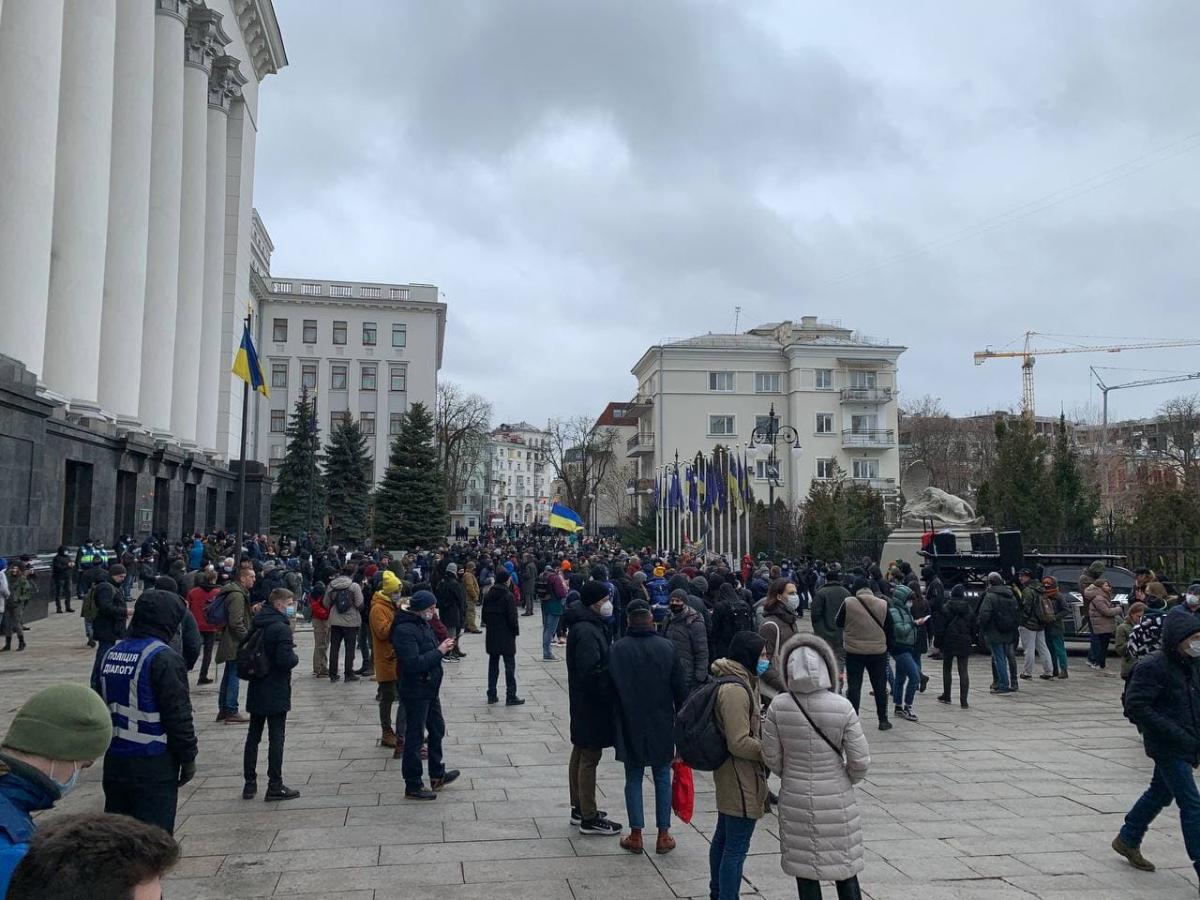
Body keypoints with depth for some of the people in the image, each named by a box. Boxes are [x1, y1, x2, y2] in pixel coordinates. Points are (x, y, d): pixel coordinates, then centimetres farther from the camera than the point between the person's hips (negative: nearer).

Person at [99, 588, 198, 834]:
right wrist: (188, 757, -6)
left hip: (114, 760, 8)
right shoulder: (164, 659, -18)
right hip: (153, 765, -8)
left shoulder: (111, 653, 7)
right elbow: (178, 715, -17)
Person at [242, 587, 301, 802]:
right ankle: (275, 786, 5)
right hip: (276, 693, -7)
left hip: (256, 690, 7)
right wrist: (296, 657, -6)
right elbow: (286, 661, -25)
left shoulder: (256, 625, 7)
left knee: (253, 736, 14)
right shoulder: (282, 628, -19)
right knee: (276, 738, 0)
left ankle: (249, 784, 20)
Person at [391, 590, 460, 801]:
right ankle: (413, 786, 13)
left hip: (430, 690, 10)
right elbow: (413, 664, -29)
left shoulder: (422, 624, 8)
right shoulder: (405, 630, -22)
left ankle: (437, 775, 35)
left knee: (437, 729, 20)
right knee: (414, 737, 1)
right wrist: (439, 651, -23)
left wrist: (443, 649, -3)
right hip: (416, 693, -10)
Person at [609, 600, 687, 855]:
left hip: (630, 726, 0)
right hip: (662, 726, 1)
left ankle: (636, 835, 12)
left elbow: (611, 688, -4)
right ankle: (663, 836, 14)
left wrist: (616, 722, 7)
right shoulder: (666, 647, -6)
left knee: (633, 778, 9)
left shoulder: (617, 649, -9)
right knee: (662, 778, 11)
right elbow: (680, 689, -2)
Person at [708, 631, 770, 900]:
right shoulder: (735, 690, -24)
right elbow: (739, 743, -24)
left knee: (723, 837, 22)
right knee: (737, 846, -3)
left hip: (729, 776, 11)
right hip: (742, 779, -11)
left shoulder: (736, 682, 9)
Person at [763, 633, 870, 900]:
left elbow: (772, 758, -5)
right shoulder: (842, 707, -17)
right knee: (845, 868, 17)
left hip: (795, 800, 1)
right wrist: (846, 780, 10)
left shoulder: (779, 706, -14)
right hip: (836, 801, -1)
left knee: (804, 870, 15)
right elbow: (860, 761, -11)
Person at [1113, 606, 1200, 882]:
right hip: (1168, 747, -9)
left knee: (1160, 793, 20)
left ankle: (1127, 840, 37)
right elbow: (1135, 705, -22)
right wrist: (1174, 733, -25)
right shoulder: (1153, 667, -19)